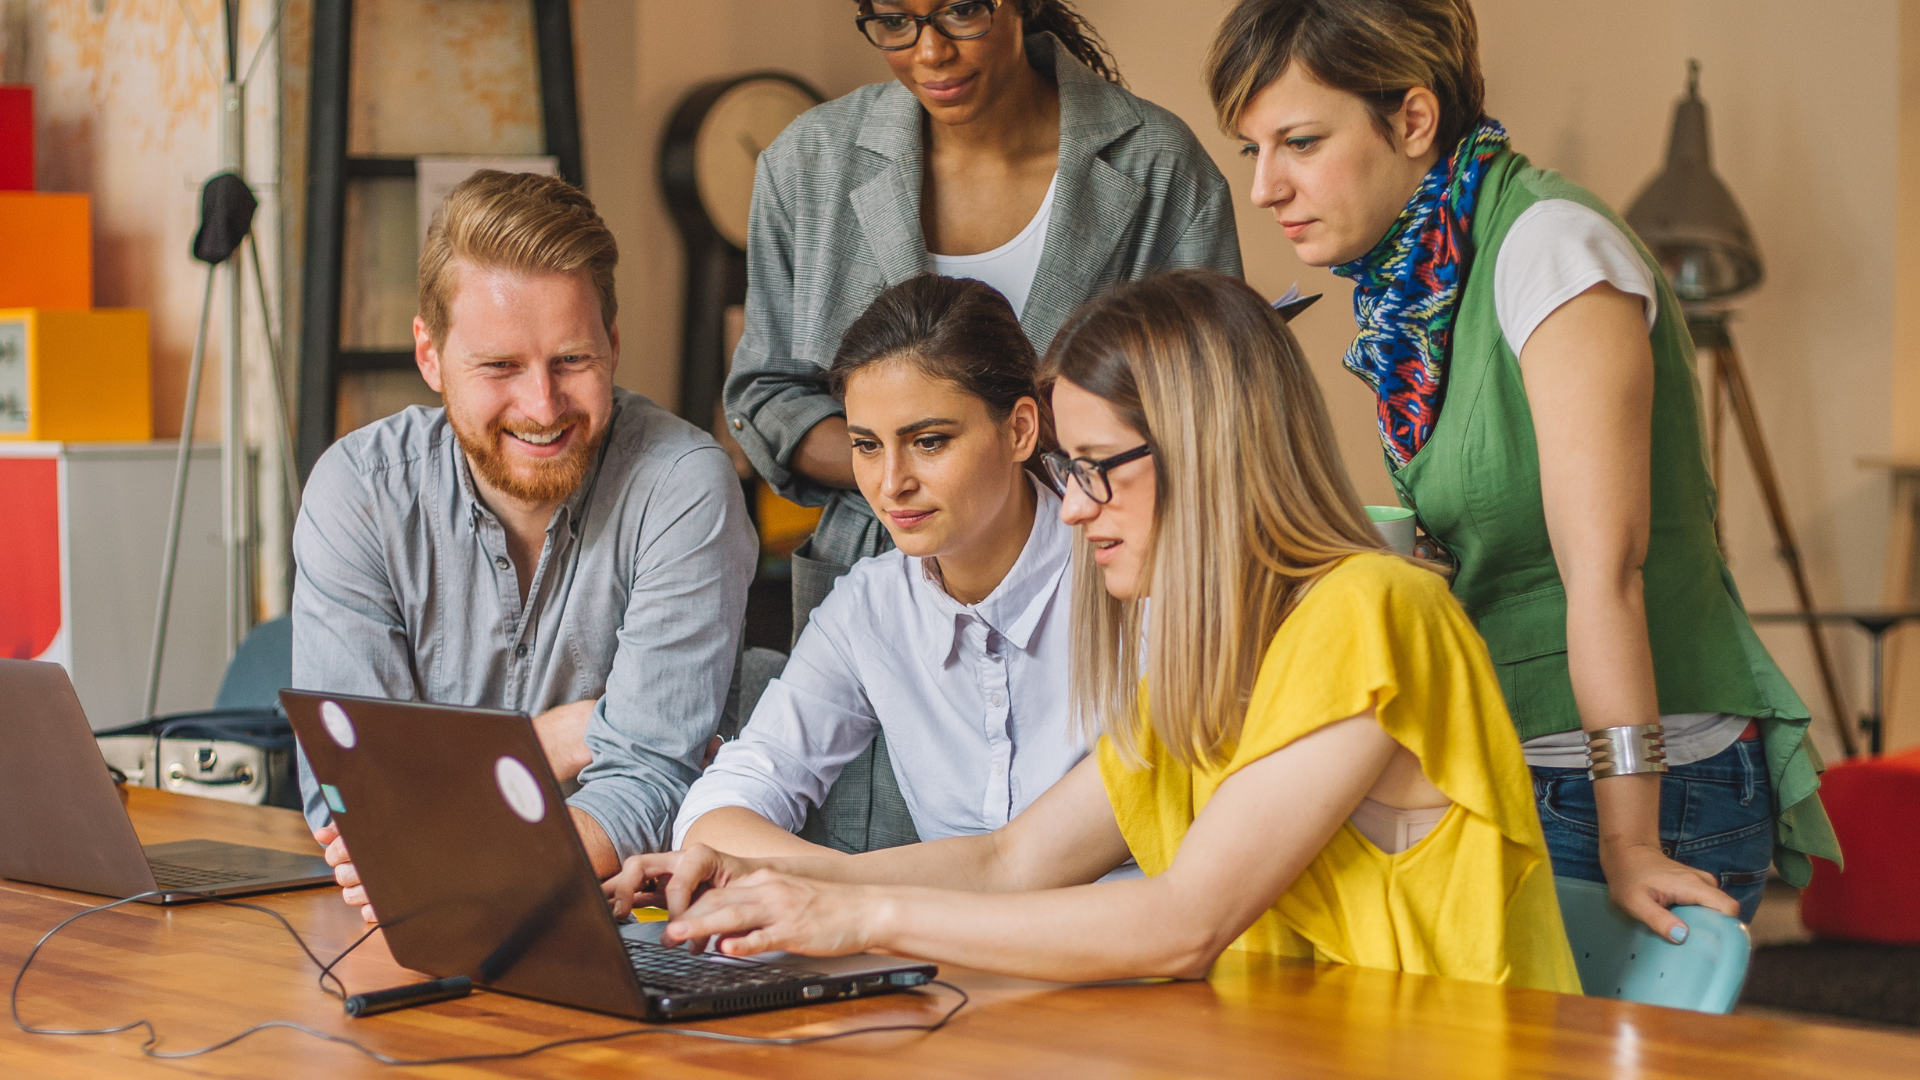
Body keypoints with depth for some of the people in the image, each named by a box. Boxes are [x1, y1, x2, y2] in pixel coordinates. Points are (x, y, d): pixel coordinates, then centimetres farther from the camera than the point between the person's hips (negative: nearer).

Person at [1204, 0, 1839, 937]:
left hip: (1656, 786, -7)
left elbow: (1605, 570, -21)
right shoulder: (1414, 281, 9)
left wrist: (1628, 843, -22)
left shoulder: (1548, 245, -16)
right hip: (1521, 779, 7)